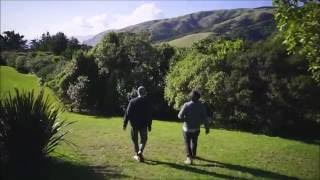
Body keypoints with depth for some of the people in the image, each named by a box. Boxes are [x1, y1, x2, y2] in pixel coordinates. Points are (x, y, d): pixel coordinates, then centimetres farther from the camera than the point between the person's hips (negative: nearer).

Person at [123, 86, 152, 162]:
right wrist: (149, 125, 3)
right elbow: (149, 115, -4)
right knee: (143, 139, 12)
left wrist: (125, 124, 2)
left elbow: (127, 113, -5)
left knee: (135, 140, 14)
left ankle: (137, 155, 21)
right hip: (143, 125, -1)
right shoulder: (147, 102, -6)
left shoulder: (132, 101, -5)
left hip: (134, 124, 1)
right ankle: (140, 151, -11)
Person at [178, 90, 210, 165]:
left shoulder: (186, 105, -16)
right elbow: (205, 118, -10)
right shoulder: (201, 106, -10)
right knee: (194, 142, 24)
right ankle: (193, 155, 41)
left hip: (187, 128, -3)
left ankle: (189, 158, -1)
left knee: (187, 143, 9)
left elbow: (180, 116, -14)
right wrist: (207, 128, 0)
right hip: (196, 128, 3)